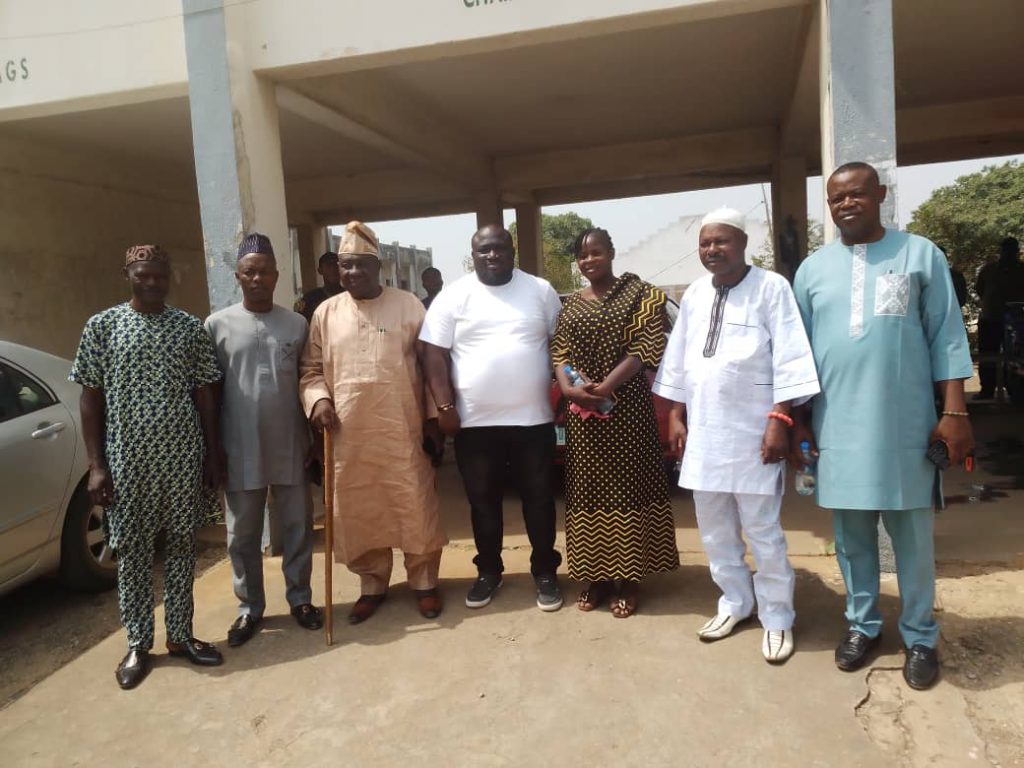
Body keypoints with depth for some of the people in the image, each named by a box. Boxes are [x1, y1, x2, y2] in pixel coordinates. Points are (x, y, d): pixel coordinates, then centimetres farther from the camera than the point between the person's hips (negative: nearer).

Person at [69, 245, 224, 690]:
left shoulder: (190, 328, 3)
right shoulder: (102, 326, 0)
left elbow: (205, 394, 5)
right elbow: (91, 398, 0)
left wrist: (213, 454, 3)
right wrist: (96, 464, -4)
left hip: (183, 458, 1)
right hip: (127, 461, -1)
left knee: (182, 546, 10)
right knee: (131, 550, 8)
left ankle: (180, 635, 25)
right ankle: (137, 644, 24)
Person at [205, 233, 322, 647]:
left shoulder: (296, 324, 3)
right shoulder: (217, 325, -1)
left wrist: (310, 438, 6)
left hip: (289, 446, 1)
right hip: (240, 449, -1)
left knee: (296, 527, 11)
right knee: (243, 534, 10)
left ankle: (300, 598, 28)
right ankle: (250, 607, 26)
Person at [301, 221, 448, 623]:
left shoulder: (408, 305, 2)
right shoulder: (326, 313, 7)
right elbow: (311, 369, 10)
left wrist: (432, 412, 0)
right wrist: (318, 399, -8)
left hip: (403, 431, -2)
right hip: (349, 435, 2)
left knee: (416, 508, 4)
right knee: (360, 512, 10)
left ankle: (424, 582, 23)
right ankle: (372, 585, 28)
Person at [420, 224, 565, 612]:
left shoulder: (540, 290, 5)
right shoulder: (453, 296, 1)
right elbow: (434, 353, -3)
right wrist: (445, 406, -10)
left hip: (533, 418, 0)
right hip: (476, 421, 0)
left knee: (538, 497, 10)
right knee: (483, 500, 12)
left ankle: (545, 572, 25)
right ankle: (488, 571, 29)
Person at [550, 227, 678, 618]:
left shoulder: (638, 293, 0)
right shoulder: (572, 304, 13)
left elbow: (646, 347, -10)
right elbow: (559, 351, 6)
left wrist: (606, 386, -19)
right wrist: (567, 386, -14)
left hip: (626, 405, -4)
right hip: (581, 409, 4)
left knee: (627, 486, 2)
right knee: (588, 489, 7)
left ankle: (627, 579, 13)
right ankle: (596, 576, 20)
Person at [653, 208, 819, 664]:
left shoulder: (771, 287, -7)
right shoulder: (694, 295, 10)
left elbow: (789, 359, -11)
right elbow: (678, 359, 14)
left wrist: (779, 420, -16)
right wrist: (676, 415, 11)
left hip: (752, 432, -5)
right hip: (704, 431, 6)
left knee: (763, 531, 4)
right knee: (714, 530, 15)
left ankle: (776, 617, 21)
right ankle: (735, 601, 34)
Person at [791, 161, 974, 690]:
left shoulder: (920, 254, 2)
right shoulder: (813, 268, 8)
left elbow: (946, 338, 1)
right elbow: (799, 350, 9)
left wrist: (954, 412, -5)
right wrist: (797, 420, 7)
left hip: (906, 426, -2)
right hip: (837, 427, 2)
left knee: (912, 537, 8)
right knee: (851, 535, 12)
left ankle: (919, 637, 25)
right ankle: (862, 624, 29)